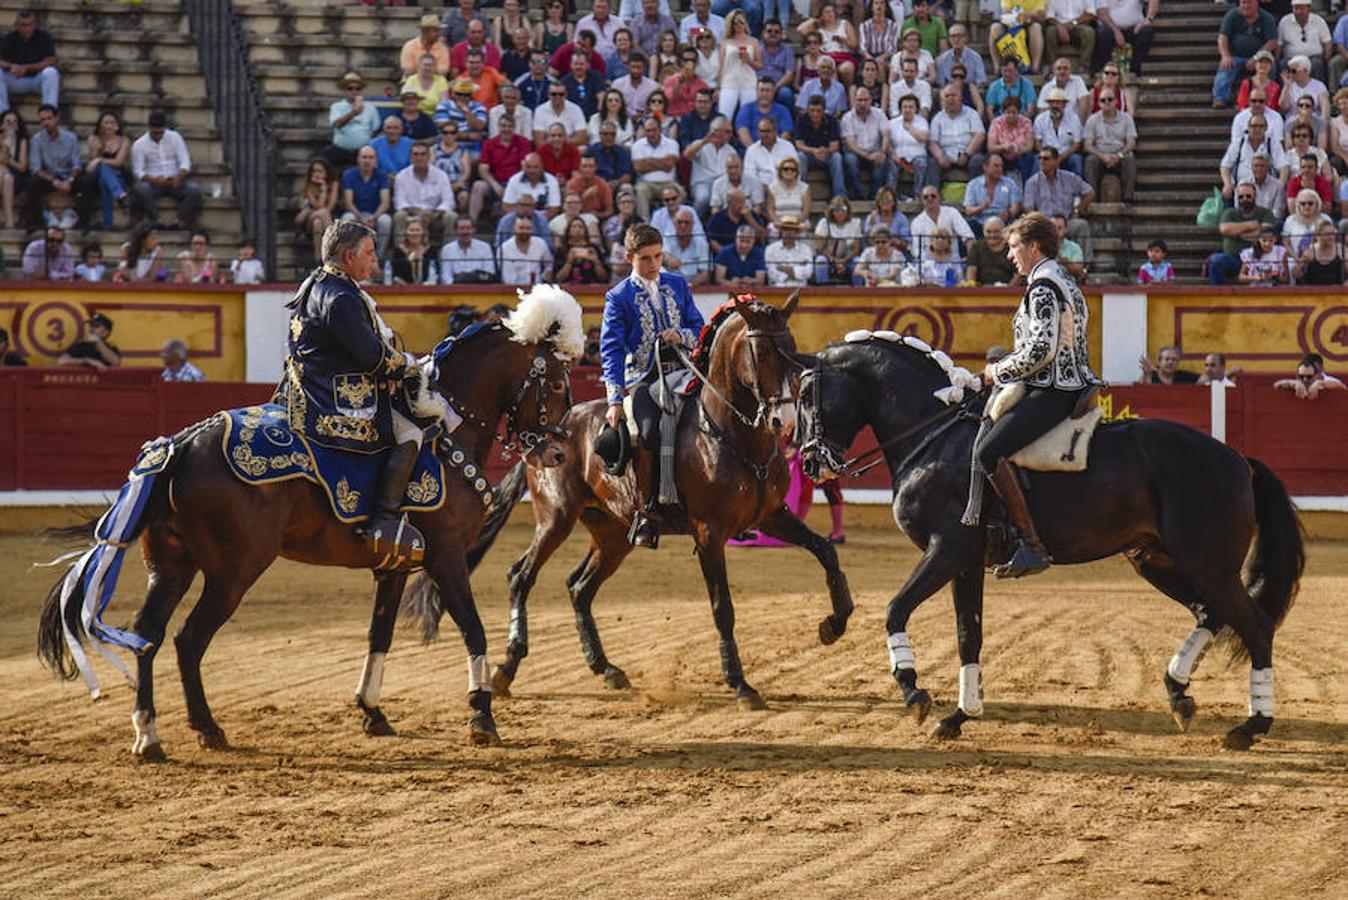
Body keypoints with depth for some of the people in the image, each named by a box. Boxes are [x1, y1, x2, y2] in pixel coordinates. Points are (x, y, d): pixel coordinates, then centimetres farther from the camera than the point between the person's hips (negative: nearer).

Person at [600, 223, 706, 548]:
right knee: (648, 433, -28)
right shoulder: (619, 297, 4)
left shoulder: (678, 285, 15)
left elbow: (698, 328, 19)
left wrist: (682, 336, -7)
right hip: (642, 378, -3)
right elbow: (611, 349, -2)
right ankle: (646, 512, -18)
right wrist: (615, 400, -12)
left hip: (678, 371, 3)